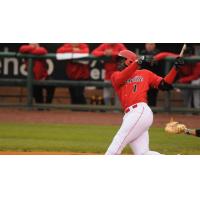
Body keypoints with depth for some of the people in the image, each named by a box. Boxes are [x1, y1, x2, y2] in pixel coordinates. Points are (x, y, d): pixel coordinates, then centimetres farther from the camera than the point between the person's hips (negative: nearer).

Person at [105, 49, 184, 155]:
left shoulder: (144, 74, 14)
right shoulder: (116, 76, 19)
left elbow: (165, 85, 11)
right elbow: (121, 78, -5)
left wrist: (175, 68, 4)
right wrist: (137, 62, -17)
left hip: (140, 111, -5)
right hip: (130, 115, 5)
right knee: (142, 154, -6)